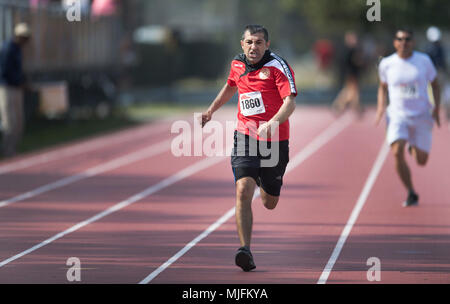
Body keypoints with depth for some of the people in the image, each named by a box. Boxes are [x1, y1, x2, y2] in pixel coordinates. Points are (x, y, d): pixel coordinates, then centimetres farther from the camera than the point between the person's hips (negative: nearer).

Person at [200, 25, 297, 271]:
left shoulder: (277, 66, -10)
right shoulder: (237, 64, 6)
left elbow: (290, 102, -20)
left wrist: (272, 124, -35)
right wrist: (212, 110, 29)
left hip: (274, 140, -2)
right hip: (245, 137, 2)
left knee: (269, 203, 13)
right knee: (243, 191, -20)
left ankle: (265, 184, 52)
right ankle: (245, 250, -20)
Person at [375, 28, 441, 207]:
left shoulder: (424, 61, -3)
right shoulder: (387, 64, -1)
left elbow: (435, 85, 8)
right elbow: (383, 87, 15)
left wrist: (436, 108, -4)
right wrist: (381, 106, -1)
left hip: (422, 116, 0)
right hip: (398, 115, 0)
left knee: (421, 161, 4)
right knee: (397, 153, -22)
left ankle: (414, 147, 43)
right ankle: (411, 194, -6)